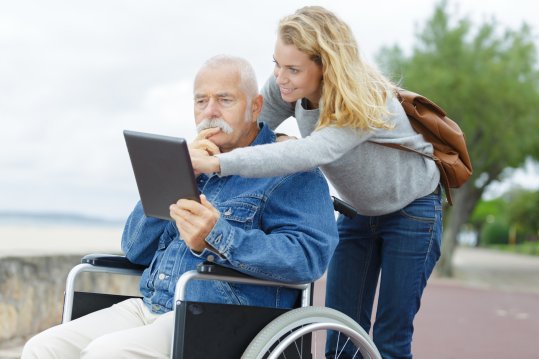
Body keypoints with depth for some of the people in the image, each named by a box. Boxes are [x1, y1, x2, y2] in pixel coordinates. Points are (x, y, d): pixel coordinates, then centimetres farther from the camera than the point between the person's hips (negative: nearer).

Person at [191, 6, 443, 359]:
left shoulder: (366, 102, -37)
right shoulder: (287, 86, -18)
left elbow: (309, 153, -53)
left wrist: (218, 163, -60)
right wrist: (197, 155, -34)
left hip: (411, 210, -6)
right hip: (357, 211, 6)